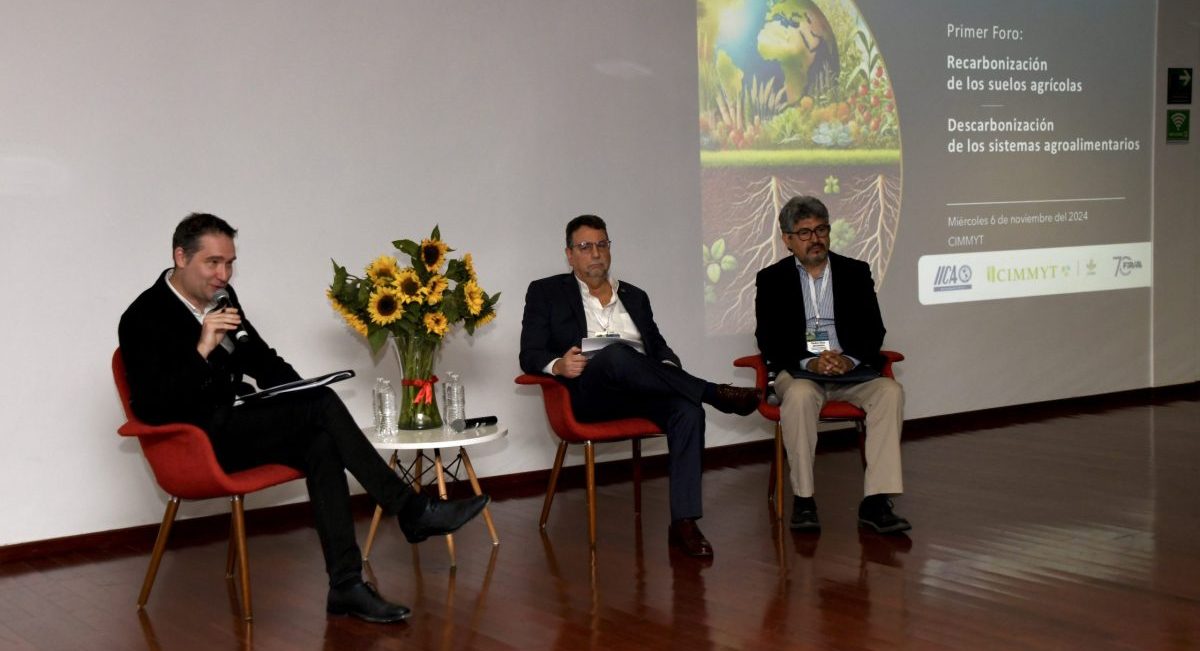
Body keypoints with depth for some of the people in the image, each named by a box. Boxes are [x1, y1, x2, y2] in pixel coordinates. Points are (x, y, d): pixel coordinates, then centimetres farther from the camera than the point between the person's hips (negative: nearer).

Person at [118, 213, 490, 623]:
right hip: (199, 441, -7)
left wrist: (303, 395, 3)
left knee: (320, 445, -22)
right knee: (322, 405, -23)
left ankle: (346, 585, -22)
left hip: (236, 422, 8)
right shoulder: (143, 319, -12)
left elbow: (260, 360, 22)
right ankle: (412, 512, -17)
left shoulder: (221, 296, 10)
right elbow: (151, 408, -21)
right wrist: (201, 350, -30)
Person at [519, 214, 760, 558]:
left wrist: (669, 366, -3)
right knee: (615, 353, -38)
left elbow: (659, 347, 23)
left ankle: (684, 522, -31)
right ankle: (715, 393, -26)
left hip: (641, 393, 4)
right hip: (589, 394, -4)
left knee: (688, 410, -30)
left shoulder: (635, 297, 27)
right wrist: (558, 365, -18)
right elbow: (530, 356, 6)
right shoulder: (545, 292, 15)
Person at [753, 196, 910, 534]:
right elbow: (768, 340, -2)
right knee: (800, 395, -37)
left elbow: (874, 330, 5)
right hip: (798, 371, -2)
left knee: (890, 390, -28)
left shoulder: (855, 272, 13)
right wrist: (809, 362, -19)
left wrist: (850, 359, -17)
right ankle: (803, 499, -27)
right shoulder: (771, 279, 7)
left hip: (852, 369, 2)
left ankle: (875, 501, -31)